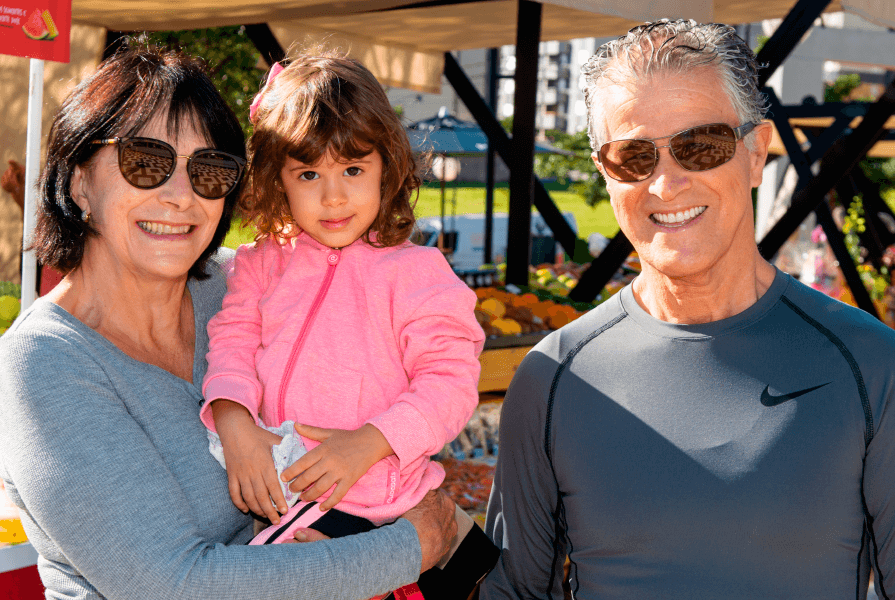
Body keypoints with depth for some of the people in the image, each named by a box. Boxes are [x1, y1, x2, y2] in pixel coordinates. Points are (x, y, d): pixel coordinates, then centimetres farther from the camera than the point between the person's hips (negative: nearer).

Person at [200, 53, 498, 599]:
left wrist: (368, 444, -21)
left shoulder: (413, 271, -4)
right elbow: (233, 340, 3)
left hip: (364, 493, -6)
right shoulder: (264, 264, 9)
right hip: (269, 485, 6)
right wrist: (235, 424, -16)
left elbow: (449, 380, -9)